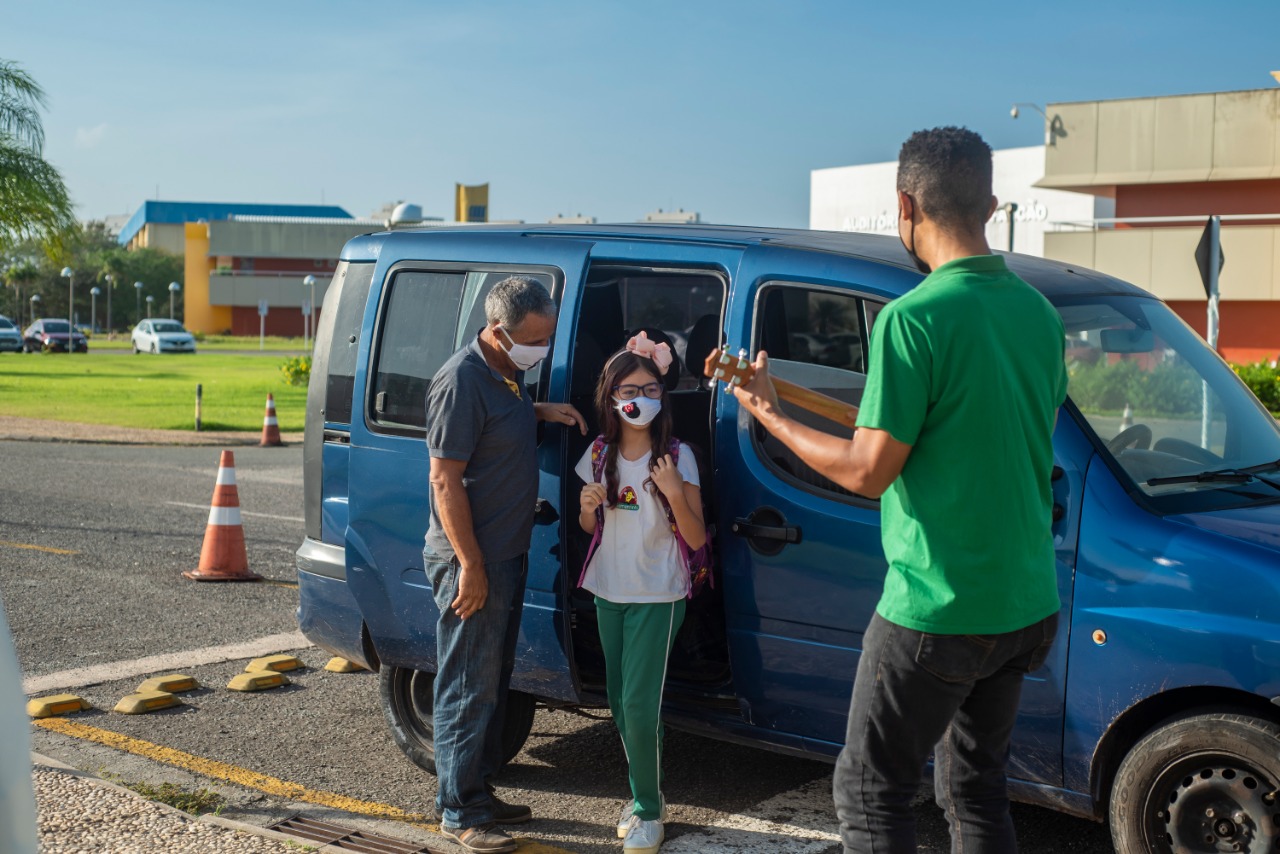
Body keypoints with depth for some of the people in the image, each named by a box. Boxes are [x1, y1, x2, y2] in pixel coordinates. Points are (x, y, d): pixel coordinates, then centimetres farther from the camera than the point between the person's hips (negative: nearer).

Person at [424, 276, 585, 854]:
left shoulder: (507, 372, 8)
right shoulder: (462, 380, -20)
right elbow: (446, 480, -21)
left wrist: (541, 412, 6)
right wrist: (471, 565, -21)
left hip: (508, 553, 10)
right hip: (473, 559, -10)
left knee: (494, 680, 17)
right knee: (469, 688, -2)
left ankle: (478, 793, 28)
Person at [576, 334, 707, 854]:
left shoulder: (677, 456, -10)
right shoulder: (599, 455, 3)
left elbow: (697, 539, -10)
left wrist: (673, 492, -26)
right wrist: (587, 507, -9)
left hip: (657, 596, -5)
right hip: (609, 592, 5)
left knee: (639, 704, -10)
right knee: (620, 702, 11)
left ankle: (649, 812, 3)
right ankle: (641, 796, 26)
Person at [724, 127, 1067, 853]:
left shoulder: (914, 319, -19)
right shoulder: (1038, 312, 5)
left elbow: (868, 471, -17)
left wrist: (770, 415, -3)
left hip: (937, 609, -8)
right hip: (1027, 605, 8)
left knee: (871, 792, 7)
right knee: (975, 782, 21)